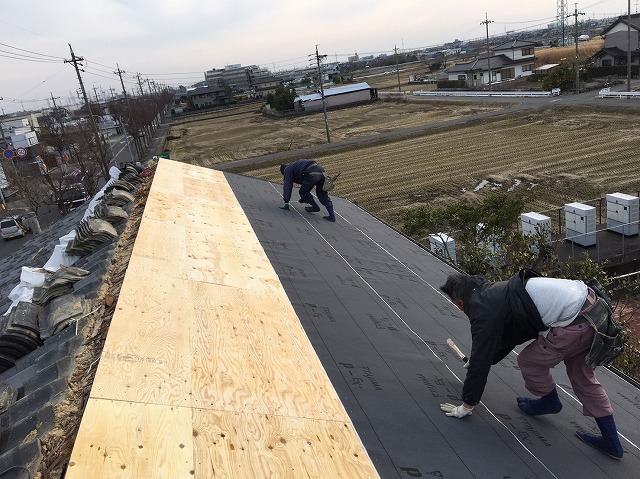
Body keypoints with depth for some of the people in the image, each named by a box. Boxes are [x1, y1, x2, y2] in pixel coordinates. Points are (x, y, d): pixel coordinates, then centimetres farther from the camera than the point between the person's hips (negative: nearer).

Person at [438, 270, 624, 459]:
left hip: (573, 323, -10)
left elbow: (480, 363, -2)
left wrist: (466, 406, 11)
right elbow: (504, 337, 37)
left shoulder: (484, 312, -7)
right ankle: (610, 440, 34)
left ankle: (550, 402, 39)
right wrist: (477, 361, 50)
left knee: (529, 362, 12)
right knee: (581, 373, 25)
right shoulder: (493, 290, 21)